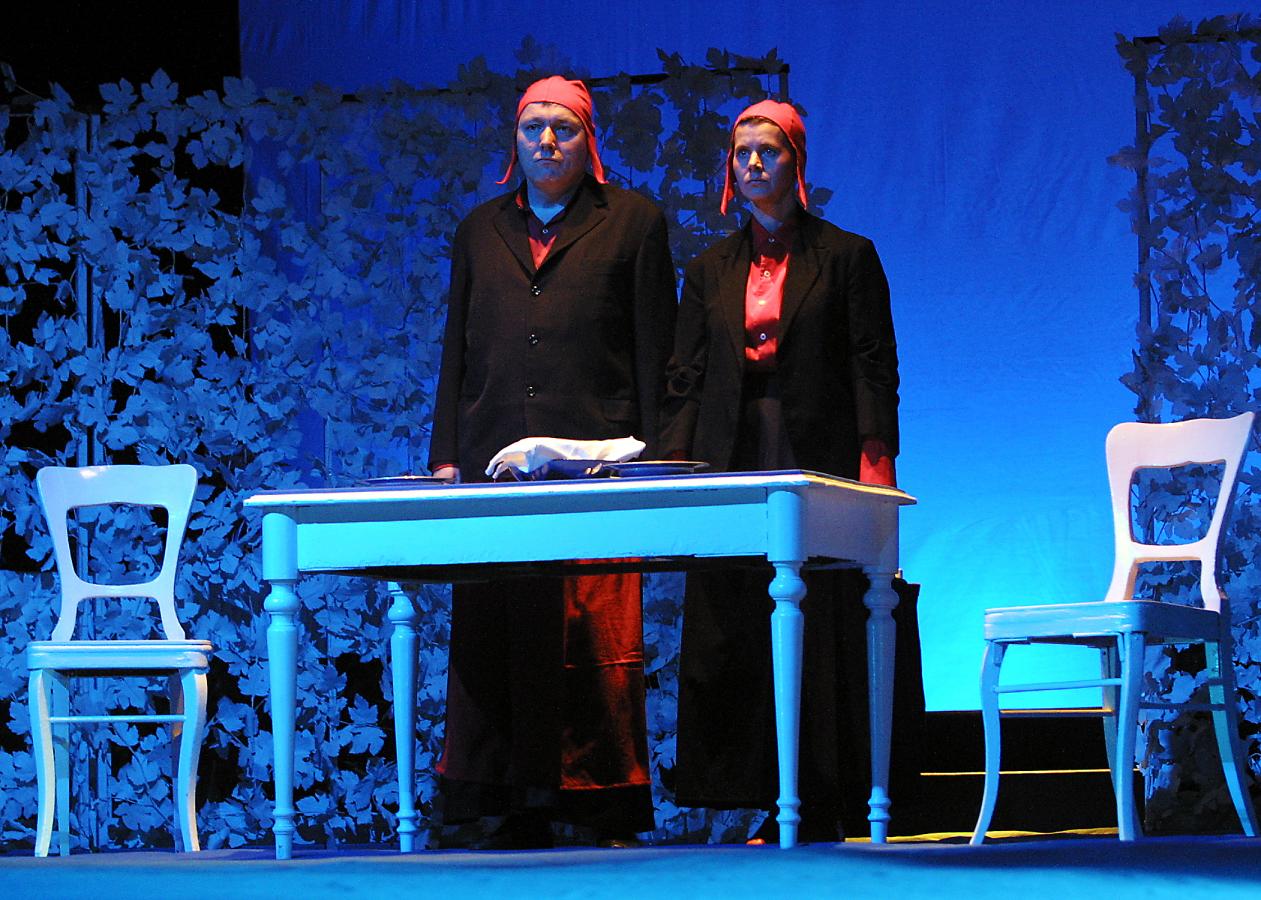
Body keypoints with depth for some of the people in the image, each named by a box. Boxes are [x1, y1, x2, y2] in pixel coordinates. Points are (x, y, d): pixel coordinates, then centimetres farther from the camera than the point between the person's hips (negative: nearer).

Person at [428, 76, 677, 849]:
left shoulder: (632, 222, 9)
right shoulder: (481, 230, 19)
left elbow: (656, 353, 5)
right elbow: (457, 351, 19)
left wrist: (650, 463, -3)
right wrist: (446, 457, 9)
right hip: (495, 463, 4)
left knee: (596, 643, -8)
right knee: (496, 635, -1)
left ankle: (611, 813, -5)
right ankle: (520, 811, 3)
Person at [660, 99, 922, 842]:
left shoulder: (846, 256, 6)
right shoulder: (711, 270, 16)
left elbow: (874, 371, 0)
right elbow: (686, 382, 13)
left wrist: (875, 466, -11)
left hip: (820, 472, -3)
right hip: (734, 472, 4)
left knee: (823, 637, -5)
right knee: (732, 640, -2)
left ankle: (820, 807, -2)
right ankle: (771, 806, 1)